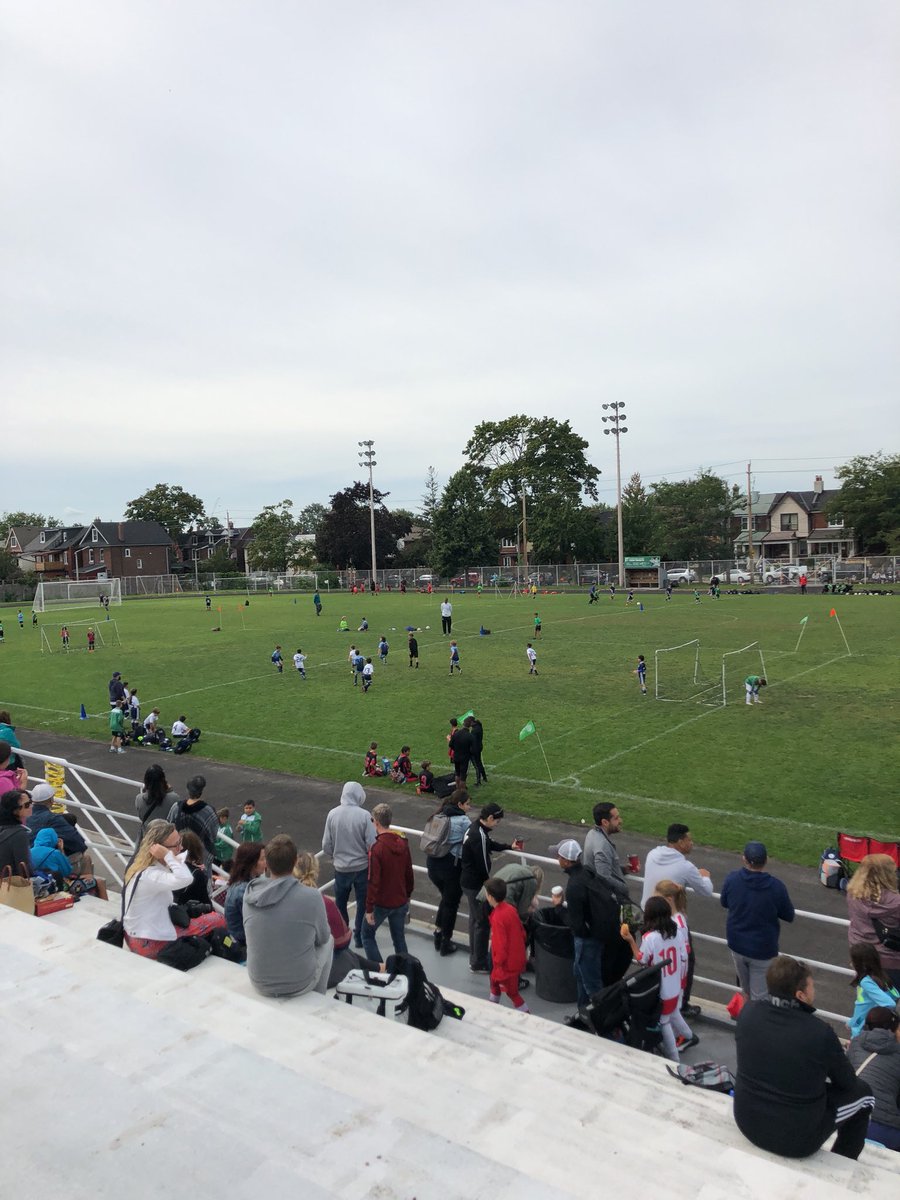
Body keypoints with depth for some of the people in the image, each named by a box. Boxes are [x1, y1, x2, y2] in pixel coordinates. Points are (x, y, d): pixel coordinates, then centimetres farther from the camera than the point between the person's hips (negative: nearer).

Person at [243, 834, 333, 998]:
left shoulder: (249, 894, -12)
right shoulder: (311, 897, -22)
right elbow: (322, 937, -4)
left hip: (260, 984, 3)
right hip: (299, 985, -3)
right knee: (328, 940, 26)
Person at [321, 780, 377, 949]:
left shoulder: (333, 814, -12)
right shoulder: (364, 815, -19)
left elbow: (326, 845, -5)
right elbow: (371, 844, -16)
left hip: (341, 867, 2)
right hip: (362, 867, -2)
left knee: (340, 902, 21)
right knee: (362, 903, 16)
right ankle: (359, 936, 24)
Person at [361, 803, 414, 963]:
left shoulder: (376, 848, -22)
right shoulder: (403, 843, -2)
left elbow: (373, 881, -21)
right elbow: (409, 874, 7)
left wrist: (369, 908, -13)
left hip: (382, 903, -5)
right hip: (401, 902, 5)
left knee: (367, 935, 14)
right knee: (399, 938, 18)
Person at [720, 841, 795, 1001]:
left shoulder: (732, 879, -15)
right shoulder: (776, 887, -22)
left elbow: (724, 903, 4)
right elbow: (789, 916, -6)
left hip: (737, 944, 3)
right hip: (763, 950, -3)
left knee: (746, 991, 25)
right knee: (759, 997, 10)